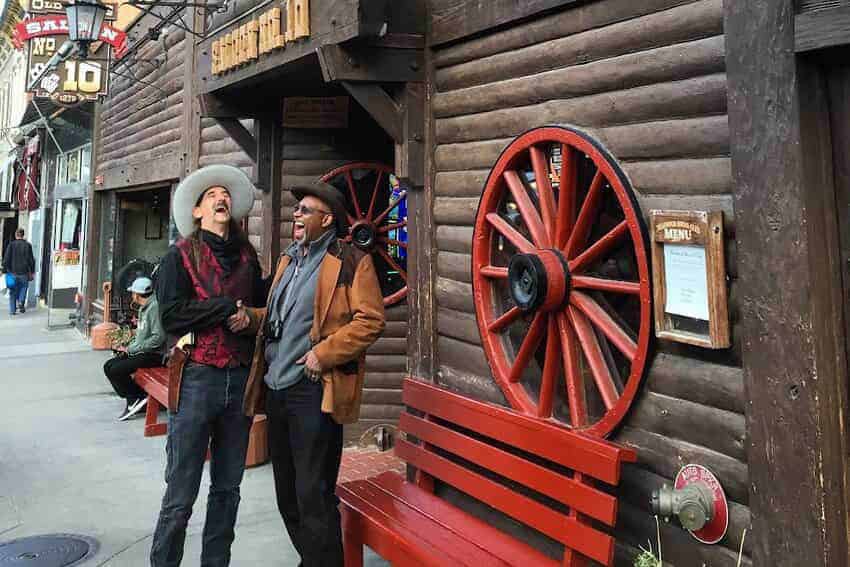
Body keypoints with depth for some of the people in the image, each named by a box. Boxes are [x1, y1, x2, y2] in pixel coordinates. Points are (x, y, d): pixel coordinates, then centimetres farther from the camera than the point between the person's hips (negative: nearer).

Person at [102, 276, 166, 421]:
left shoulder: (155, 307, -18)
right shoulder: (143, 308, 16)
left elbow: (158, 338, -25)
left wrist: (132, 349, -18)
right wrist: (127, 347, 7)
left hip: (154, 354, -11)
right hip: (142, 352, 11)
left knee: (117, 370, -20)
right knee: (108, 366, 6)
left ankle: (137, 399, -2)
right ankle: (134, 400, 5)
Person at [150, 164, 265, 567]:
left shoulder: (247, 258, 13)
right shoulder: (180, 256, 2)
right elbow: (171, 314, -10)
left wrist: (249, 317, -4)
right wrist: (228, 307, -9)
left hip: (240, 379, 4)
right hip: (197, 378, -4)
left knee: (227, 489, 13)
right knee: (181, 495, 2)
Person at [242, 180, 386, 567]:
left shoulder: (352, 261, -7)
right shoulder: (289, 260, 18)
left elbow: (370, 320, -14)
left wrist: (324, 353, -18)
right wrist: (250, 316, 6)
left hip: (314, 391, -8)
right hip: (277, 389, 8)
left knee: (313, 498, -2)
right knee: (287, 494, 17)